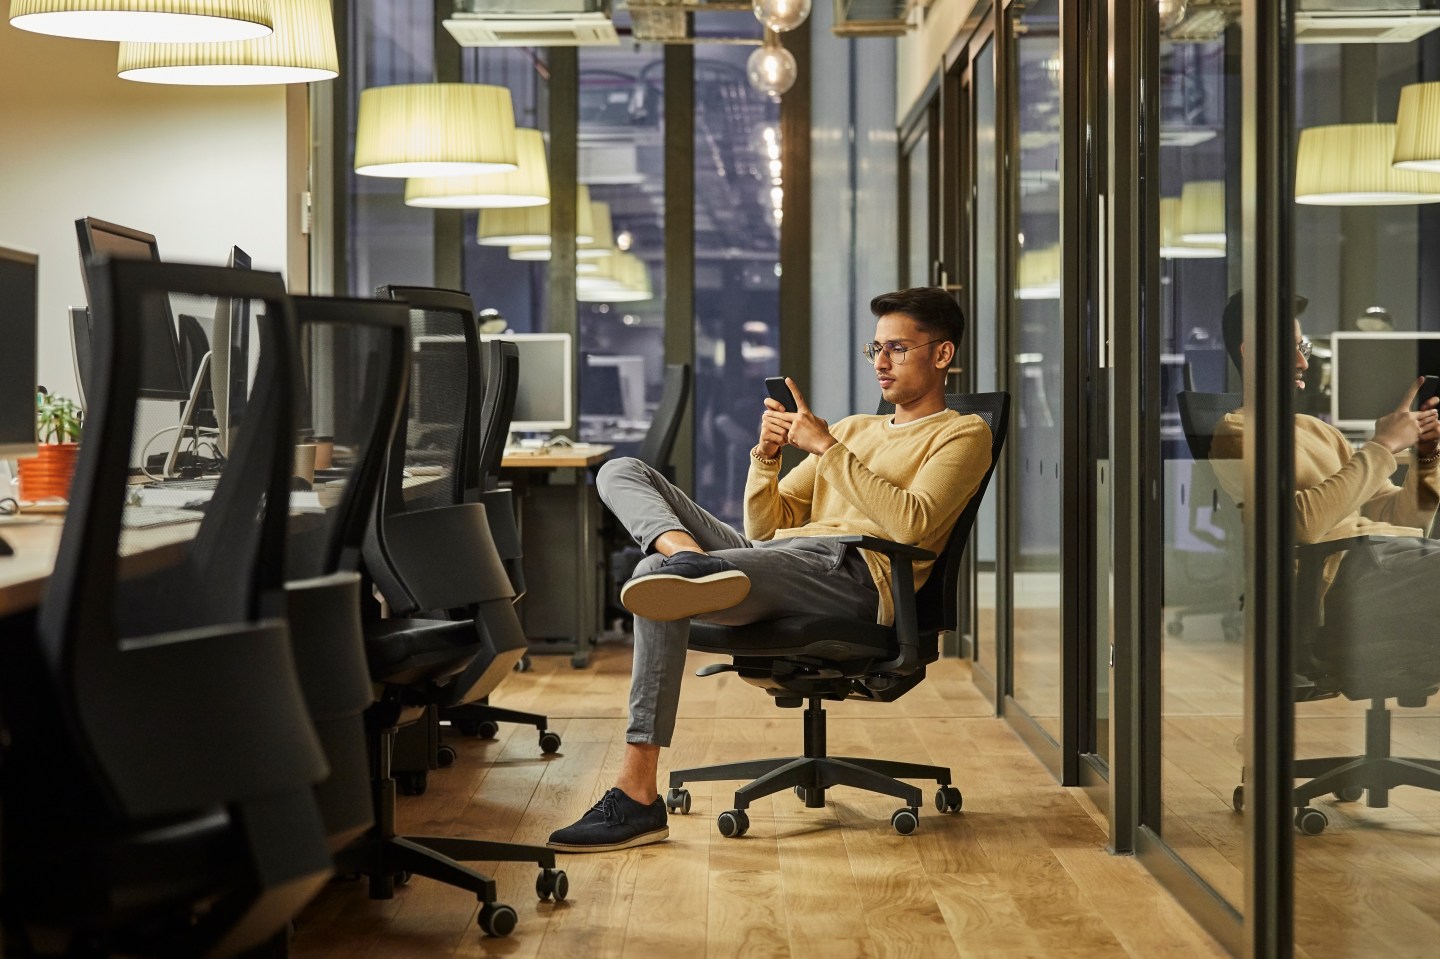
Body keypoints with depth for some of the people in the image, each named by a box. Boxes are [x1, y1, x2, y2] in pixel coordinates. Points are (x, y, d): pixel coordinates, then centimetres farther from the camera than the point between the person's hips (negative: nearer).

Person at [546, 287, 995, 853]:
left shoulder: (963, 434, 13)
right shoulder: (854, 428, 35)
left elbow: (911, 525, -9)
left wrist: (826, 447, -7)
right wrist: (767, 455, 7)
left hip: (849, 572, -8)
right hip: (769, 556, 8)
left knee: (656, 575, -31)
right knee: (621, 473, -3)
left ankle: (637, 797, -39)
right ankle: (689, 557, -36)